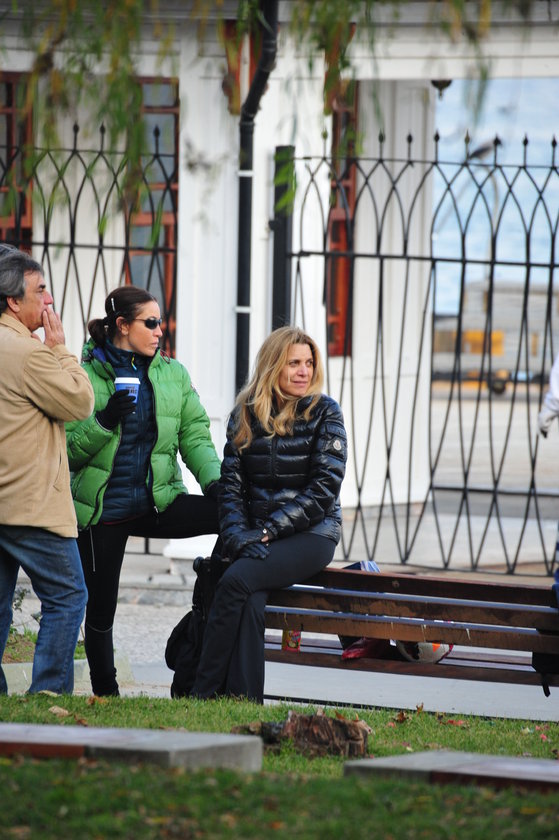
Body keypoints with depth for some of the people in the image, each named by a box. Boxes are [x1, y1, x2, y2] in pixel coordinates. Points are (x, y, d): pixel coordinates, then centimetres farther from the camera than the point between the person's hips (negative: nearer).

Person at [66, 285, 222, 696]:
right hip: (102, 509, -3)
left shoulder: (173, 374, 7)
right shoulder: (85, 375, -6)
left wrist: (214, 479, -15)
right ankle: (106, 698, 19)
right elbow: (67, 449, -8)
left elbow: (194, 434, 2)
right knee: (100, 610, 3)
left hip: (158, 501, 3)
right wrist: (104, 422, -25)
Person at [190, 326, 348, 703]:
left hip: (311, 534, -3)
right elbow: (231, 484, 5)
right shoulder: (245, 414, 9)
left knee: (237, 580, -28)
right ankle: (244, 700, -29)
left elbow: (325, 487, -9)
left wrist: (268, 530, -14)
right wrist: (239, 534, -13)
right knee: (250, 600, -29)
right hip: (256, 535, 3)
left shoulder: (324, 412, -1)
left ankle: (204, 693, -26)